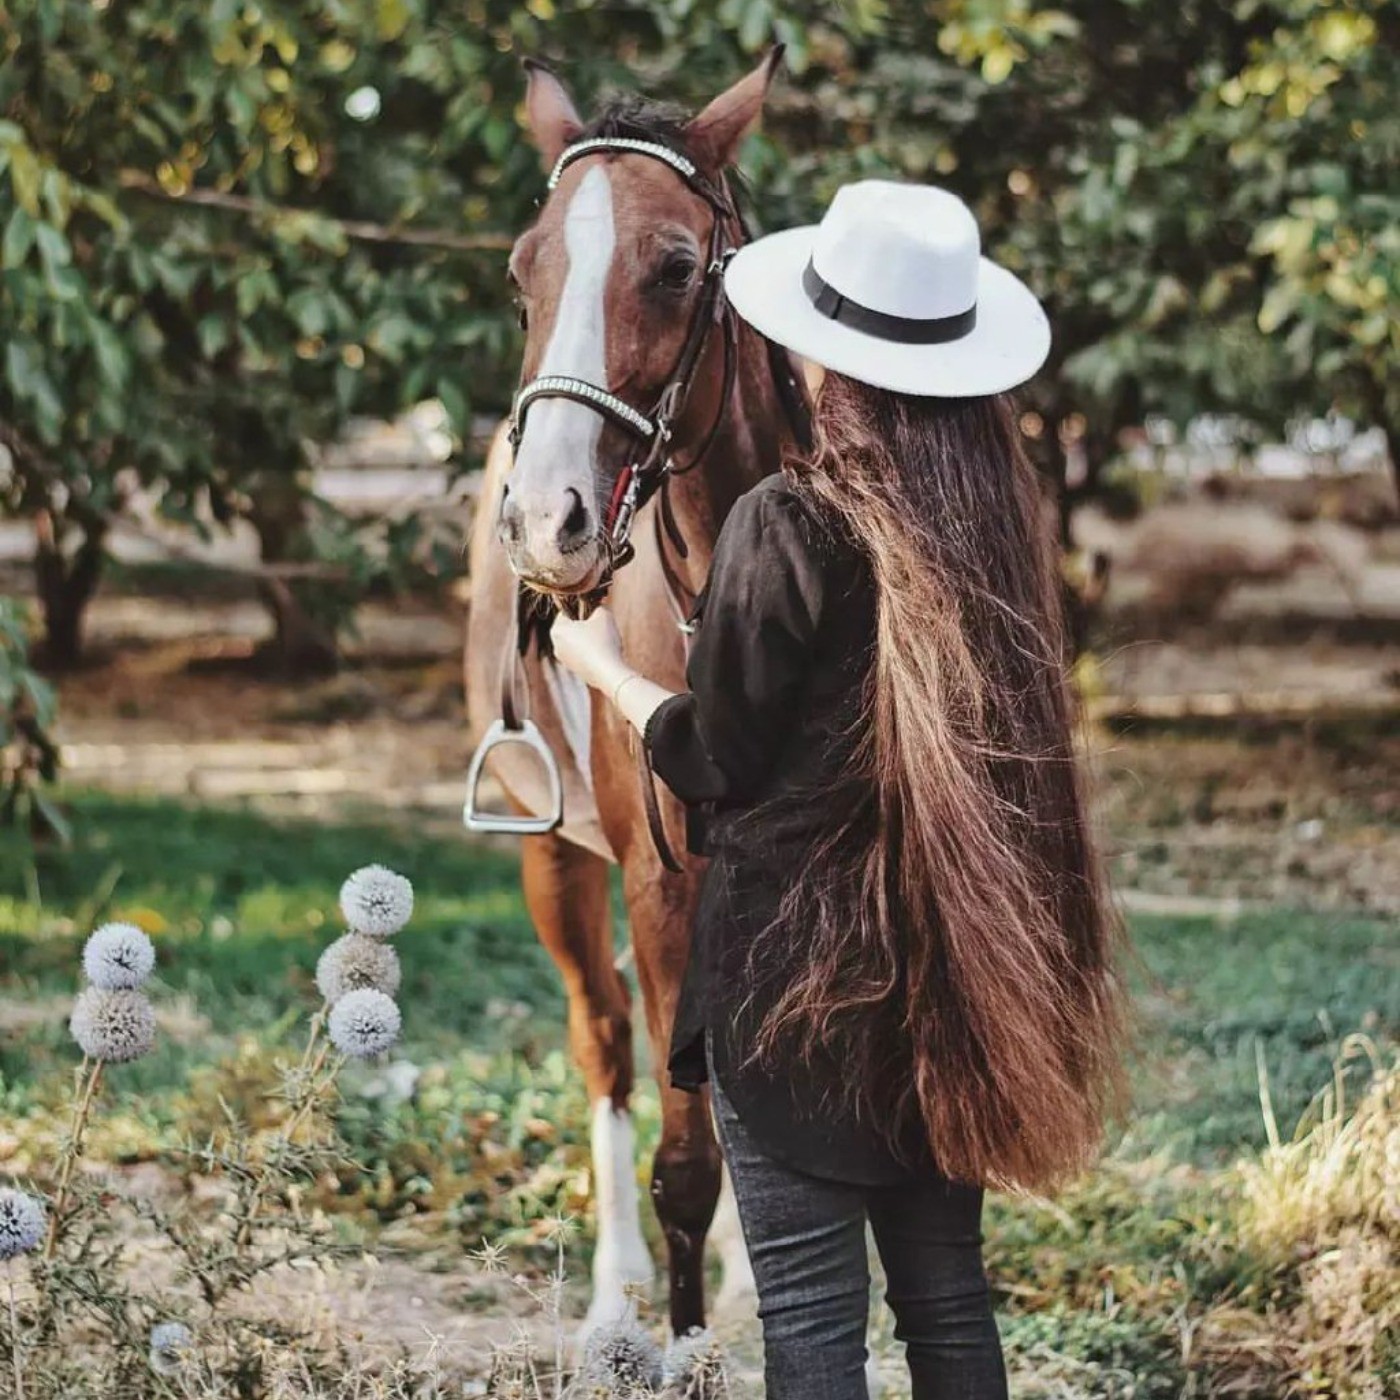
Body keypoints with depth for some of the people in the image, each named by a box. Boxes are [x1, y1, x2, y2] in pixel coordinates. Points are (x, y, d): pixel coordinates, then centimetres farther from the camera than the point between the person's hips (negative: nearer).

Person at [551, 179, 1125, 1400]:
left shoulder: (787, 528, -16)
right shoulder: (993, 513, 1)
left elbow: (717, 761, -10)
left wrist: (604, 665, 9)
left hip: (797, 955, -6)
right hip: (953, 950, 6)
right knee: (946, 1286, 14)